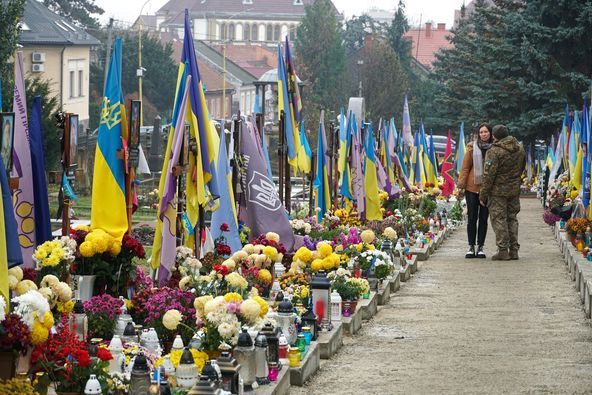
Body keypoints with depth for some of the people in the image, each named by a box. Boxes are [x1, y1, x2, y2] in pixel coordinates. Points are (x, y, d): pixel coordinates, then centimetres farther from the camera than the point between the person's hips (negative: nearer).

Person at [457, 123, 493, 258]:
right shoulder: (472, 147, -1)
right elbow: (465, 167, 1)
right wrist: (461, 186, -3)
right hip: (472, 187, -1)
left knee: (483, 218, 5)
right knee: (472, 218, 2)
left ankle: (480, 247, 11)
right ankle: (471, 247, 8)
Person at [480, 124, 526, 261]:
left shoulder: (494, 152, -17)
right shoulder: (520, 149, 6)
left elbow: (489, 175, -16)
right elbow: (522, 168, 18)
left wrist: (483, 195, -10)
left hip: (498, 191, -7)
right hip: (514, 190, 7)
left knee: (499, 219, -1)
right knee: (512, 219, 14)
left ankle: (503, 250, -4)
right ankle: (514, 250, 14)